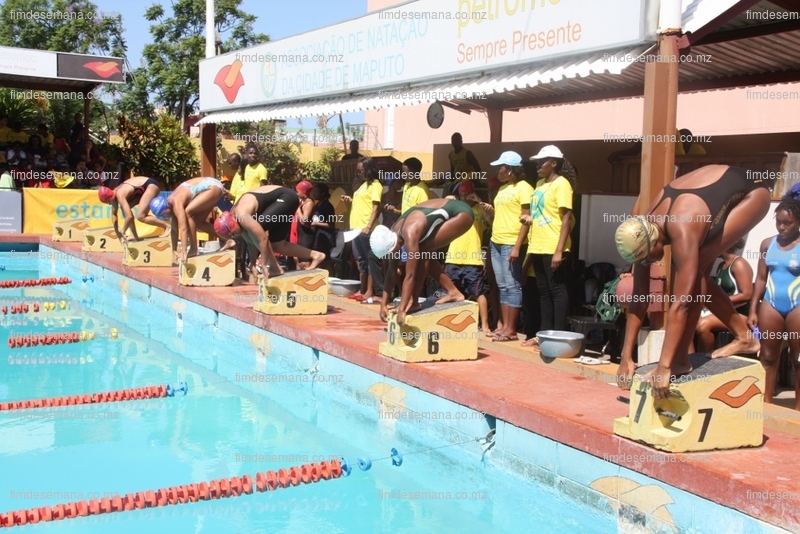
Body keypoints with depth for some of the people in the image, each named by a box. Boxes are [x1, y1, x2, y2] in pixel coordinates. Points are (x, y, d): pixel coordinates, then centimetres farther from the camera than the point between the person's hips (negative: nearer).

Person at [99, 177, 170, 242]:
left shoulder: (120, 195, -25)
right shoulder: (114, 194, 1)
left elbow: (129, 216, -29)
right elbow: (114, 214, 12)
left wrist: (123, 232, -17)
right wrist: (117, 232, 10)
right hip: (143, 187, 10)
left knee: (140, 217, -17)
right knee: (126, 209, 5)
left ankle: (166, 226, -4)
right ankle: (136, 236, 9)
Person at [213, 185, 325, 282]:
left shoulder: (241, 215, -24)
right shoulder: (235, 214, 4)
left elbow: (262, 238, -25)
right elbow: (251, 240, 12)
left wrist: (264, 266, -19)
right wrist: (253, 265, 13)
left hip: (286, 197, -10)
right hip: (282, 199, 10)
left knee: (253, 229, -18)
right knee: (277, 245, 10)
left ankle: (275, 268, -11)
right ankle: (315, 255, 19)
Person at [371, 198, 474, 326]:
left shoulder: (409, 234, -31)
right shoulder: (393, 235, -5)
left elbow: (410, 275, -31)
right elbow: (391, 272, 3)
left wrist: (401, 310, -30)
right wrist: (384, 304, 3)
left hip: (461, 213, -9)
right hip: (448, 212, 9)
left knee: (422, 252, -17)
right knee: (425, 255, 7)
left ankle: (413, 302, -11)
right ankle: (453, 292, 15)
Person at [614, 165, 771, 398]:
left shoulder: (682, 231, -38)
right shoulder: (643, 229, -16)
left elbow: (680, 303, -39)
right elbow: (639, 297, -10)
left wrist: (664, 368, -40)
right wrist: (626, 357, -11)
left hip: (750, 192, -7)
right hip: (720, 187, 7)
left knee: (694, 270, -21)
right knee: (696, 276, 5)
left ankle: (680, 360, -15)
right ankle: (744, 337, 24)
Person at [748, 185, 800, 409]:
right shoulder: (767, 244, 5)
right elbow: (761, 278, 8)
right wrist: (753, 310, 5)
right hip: (770, 305, 4)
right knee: (768, 356, 8)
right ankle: (766, 403, 17)